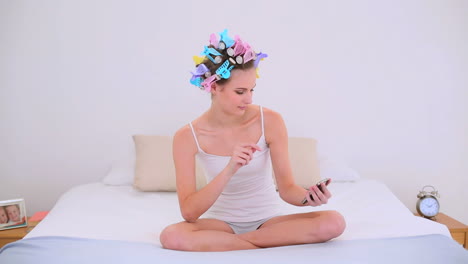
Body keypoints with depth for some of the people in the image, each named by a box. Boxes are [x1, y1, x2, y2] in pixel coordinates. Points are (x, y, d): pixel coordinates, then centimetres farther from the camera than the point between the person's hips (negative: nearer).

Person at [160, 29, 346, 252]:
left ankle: (224, 242, -16)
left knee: (333, 223, -25)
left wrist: (308, 196, -31)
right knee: (171, 236, -33)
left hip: (267, 220, 2)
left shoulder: (270, 122, -12)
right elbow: (189, 212, -19)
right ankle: (266, 245, -19)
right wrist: (229, 170, -32)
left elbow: (286, 189, -8)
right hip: (221, 222, -2)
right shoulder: (188, 137, -13)